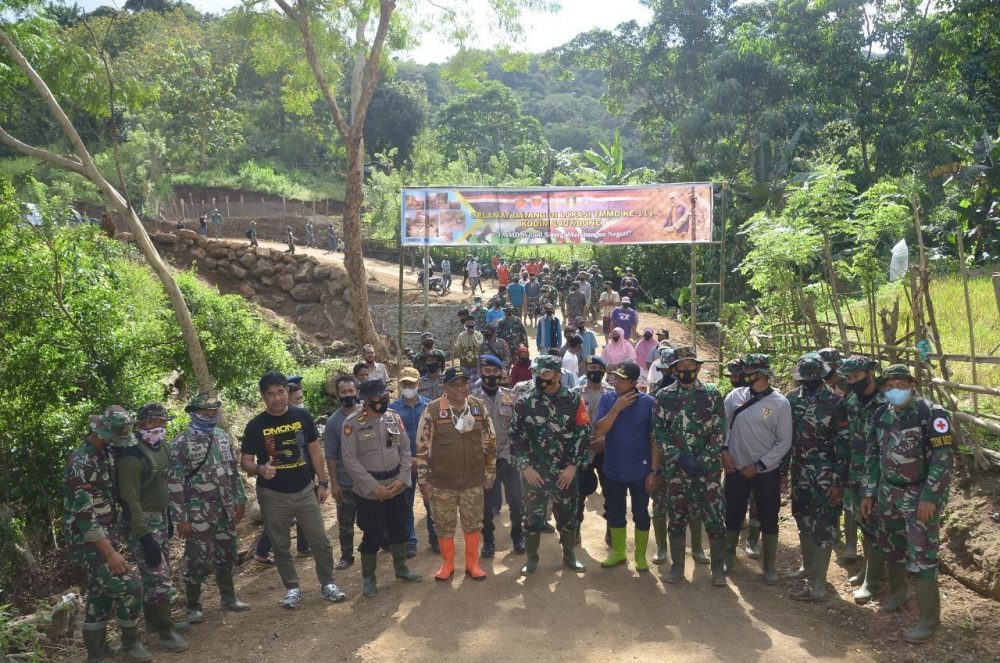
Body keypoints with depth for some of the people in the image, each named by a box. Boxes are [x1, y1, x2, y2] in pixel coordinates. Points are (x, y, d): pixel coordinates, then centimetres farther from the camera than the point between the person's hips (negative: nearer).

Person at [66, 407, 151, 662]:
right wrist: (110, 552, -25)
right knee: (129, 585, -11)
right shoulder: (82, 463, -22)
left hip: (105, 536, 9)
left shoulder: (104, 453, 7)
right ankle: (131, 641, 8)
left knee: (100, 594, 15)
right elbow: (84, 514, -25)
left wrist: (113, 540, 19)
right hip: (88, 541, -9)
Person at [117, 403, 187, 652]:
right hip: (142, 523, -9)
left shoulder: (162, 447, 6)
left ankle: (154, 619, 34)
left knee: (158, 573, 19)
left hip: (160, 518, 9)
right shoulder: (131, 456, -21)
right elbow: (130, 499, -23)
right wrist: (145, 537, -24)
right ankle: (165, 631, 5)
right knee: (159, 577, -7)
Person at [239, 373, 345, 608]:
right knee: (281, 547, 10)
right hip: (273, 496, -1)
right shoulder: (255, 426, -6)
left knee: (321, 542, 3)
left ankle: (327, 584, 19)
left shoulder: (302, 416, -1)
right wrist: (260, 469, -25)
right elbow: (245, 461, -3)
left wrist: (323, 483, 3)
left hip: (305, 491, 1)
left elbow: (314, 450, 5)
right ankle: (292, 588, 25)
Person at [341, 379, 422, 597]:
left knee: (399, 529, 18)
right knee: (372, 536, 4)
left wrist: (401, 479, -8)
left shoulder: (394, 418, 0)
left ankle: (401, 568, 38)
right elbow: (350, 460, -15)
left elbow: (405, 450, 4)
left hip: (397, 486, 5)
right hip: (369, 491, -4)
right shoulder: (352, 423, -14)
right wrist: (375, 487, -17)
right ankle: (368, 578, 22)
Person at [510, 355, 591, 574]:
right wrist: (525, 466, -8)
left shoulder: (574, 401, -4)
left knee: (568, 514, 12)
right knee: (533, 515, 5)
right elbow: (516, 436, -1)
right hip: (534, 472, 0)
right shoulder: (524, 403, -2)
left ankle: (569, 555, 31)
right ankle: (531, 558, 22)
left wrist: (573, 466, -9)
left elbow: (584, 435, -3)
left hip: (566, 472, 0)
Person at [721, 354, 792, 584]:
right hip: (736, 469, 2)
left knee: (769, 519, 8)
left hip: (766, 472, -2)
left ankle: (770, 565, 24)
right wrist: (724, 449, -9)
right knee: (733, 515, 13)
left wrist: (758, 466, -12)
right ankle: (728, 557, 32)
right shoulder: (735, 396, -3)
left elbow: (784, 442, -8)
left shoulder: (780, 403, -10)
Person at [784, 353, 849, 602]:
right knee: (803, 520, 17)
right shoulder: (792, 398, 4)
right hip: (799, 471, 6)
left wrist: (839, 481, -12)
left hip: (825, 474, -5)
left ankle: (818, 585, 1)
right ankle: (808, 566, 35)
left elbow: (843, 443, -10)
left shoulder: (835, 402, -11)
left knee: (823, 525, -3)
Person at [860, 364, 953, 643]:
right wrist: (868, 492, 10)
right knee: (891, 546, 18)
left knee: (921, 556, -6)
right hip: (888, 493, 6)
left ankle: (929, 619, 4)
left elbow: (943, 458, -17)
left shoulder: (931, 414, -13)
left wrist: (929, 497, -20)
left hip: (920, 495, -6)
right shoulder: (881, 415, 6)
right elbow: (872, 456, 12)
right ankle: (897, 593, 40)